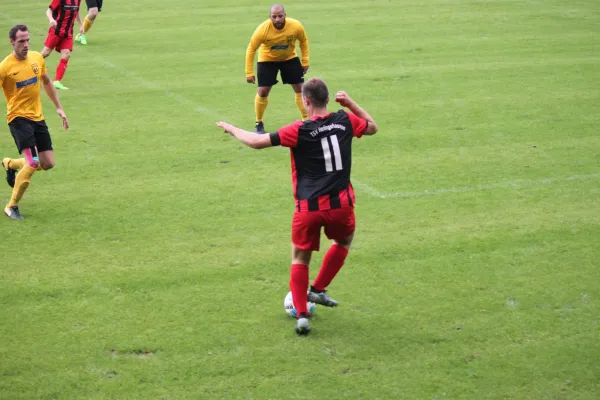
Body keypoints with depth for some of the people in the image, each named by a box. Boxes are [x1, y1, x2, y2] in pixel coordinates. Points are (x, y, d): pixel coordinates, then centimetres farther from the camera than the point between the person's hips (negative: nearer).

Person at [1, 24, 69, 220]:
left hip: (37, 117, 6)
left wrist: (59, 108, 19)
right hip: (18, 118, -6)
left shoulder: (37, 58, 1)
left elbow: (46, 82, 19)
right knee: (33, 163, -18)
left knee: (48, 164, 7)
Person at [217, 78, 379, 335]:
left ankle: (301, 314, 3)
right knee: (344, 242, 33)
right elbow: (372, 127, 23)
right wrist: (351, 103, 20)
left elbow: (257, 142, -9)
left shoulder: (299, 131, -9)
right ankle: (318, 290, 30)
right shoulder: (345, 121, 1)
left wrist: (233, 130, 8)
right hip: (340, 204, 2)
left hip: (309, 208, -2)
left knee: (300, 258, 15)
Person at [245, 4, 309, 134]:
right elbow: (251, 49, -19)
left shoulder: (296, 26, -28)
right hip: (267, 59, -2)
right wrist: (249, 73, -18)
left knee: (300, 88, -1)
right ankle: (259, 124, 14)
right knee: (262, 91, -5)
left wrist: (305, 61, -4)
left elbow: (303, 41, -4)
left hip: (290, 58, 2)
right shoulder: (263, 29, -32)